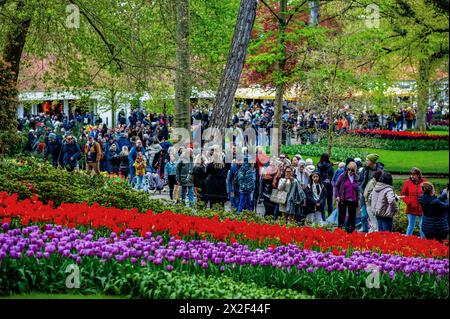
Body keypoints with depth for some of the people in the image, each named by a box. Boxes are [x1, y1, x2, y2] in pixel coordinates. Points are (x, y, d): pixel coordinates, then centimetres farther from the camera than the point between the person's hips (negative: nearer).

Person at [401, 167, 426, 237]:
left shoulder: (424, 182, -4)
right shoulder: (408, 182, -2)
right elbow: (403, 194, 4)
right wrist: (408, 202, -8)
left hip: (422, 209, 0)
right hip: (411, 209, 0)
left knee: (422, 226, 7)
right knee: (411, 226, 9)